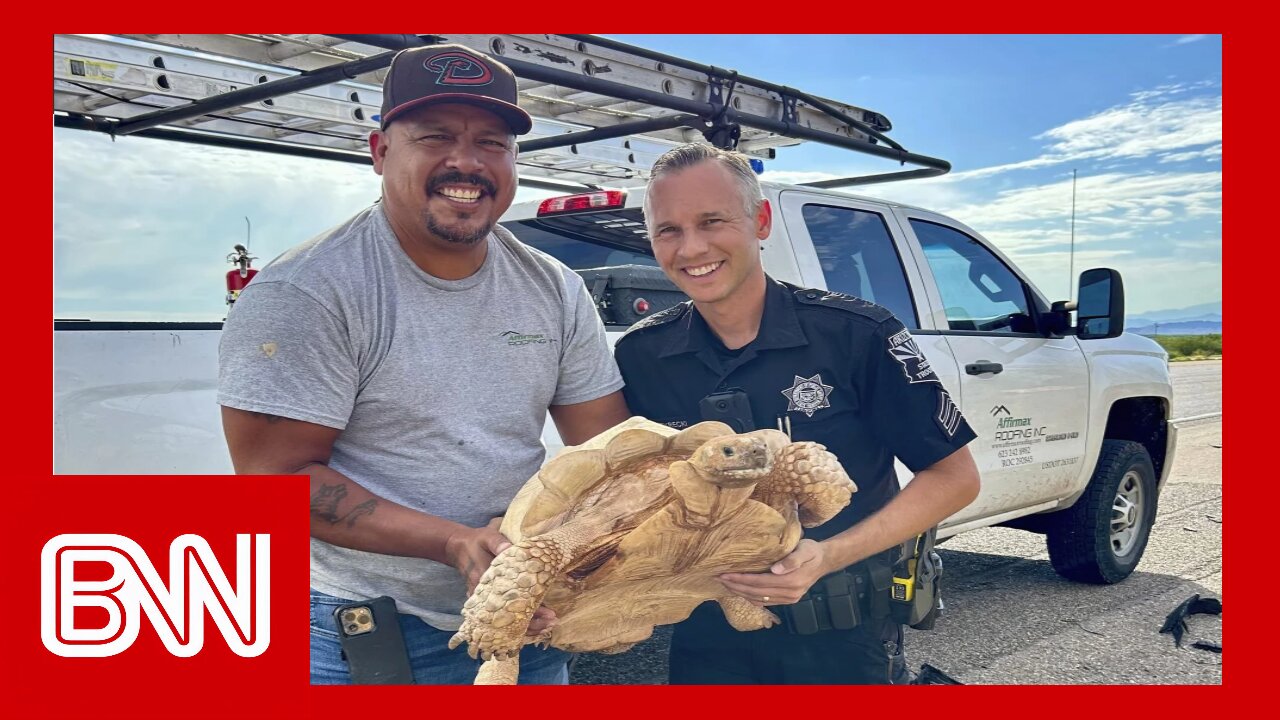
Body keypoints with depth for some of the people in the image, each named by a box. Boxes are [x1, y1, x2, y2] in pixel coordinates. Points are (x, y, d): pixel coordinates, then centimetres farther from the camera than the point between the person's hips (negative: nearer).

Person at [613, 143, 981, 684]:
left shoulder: (855, 334, -15)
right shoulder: (638, 356, -6)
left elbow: (954, 476, -9)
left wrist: (830, 555, -21)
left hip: (844, 642, -2)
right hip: (706, 638, 3)